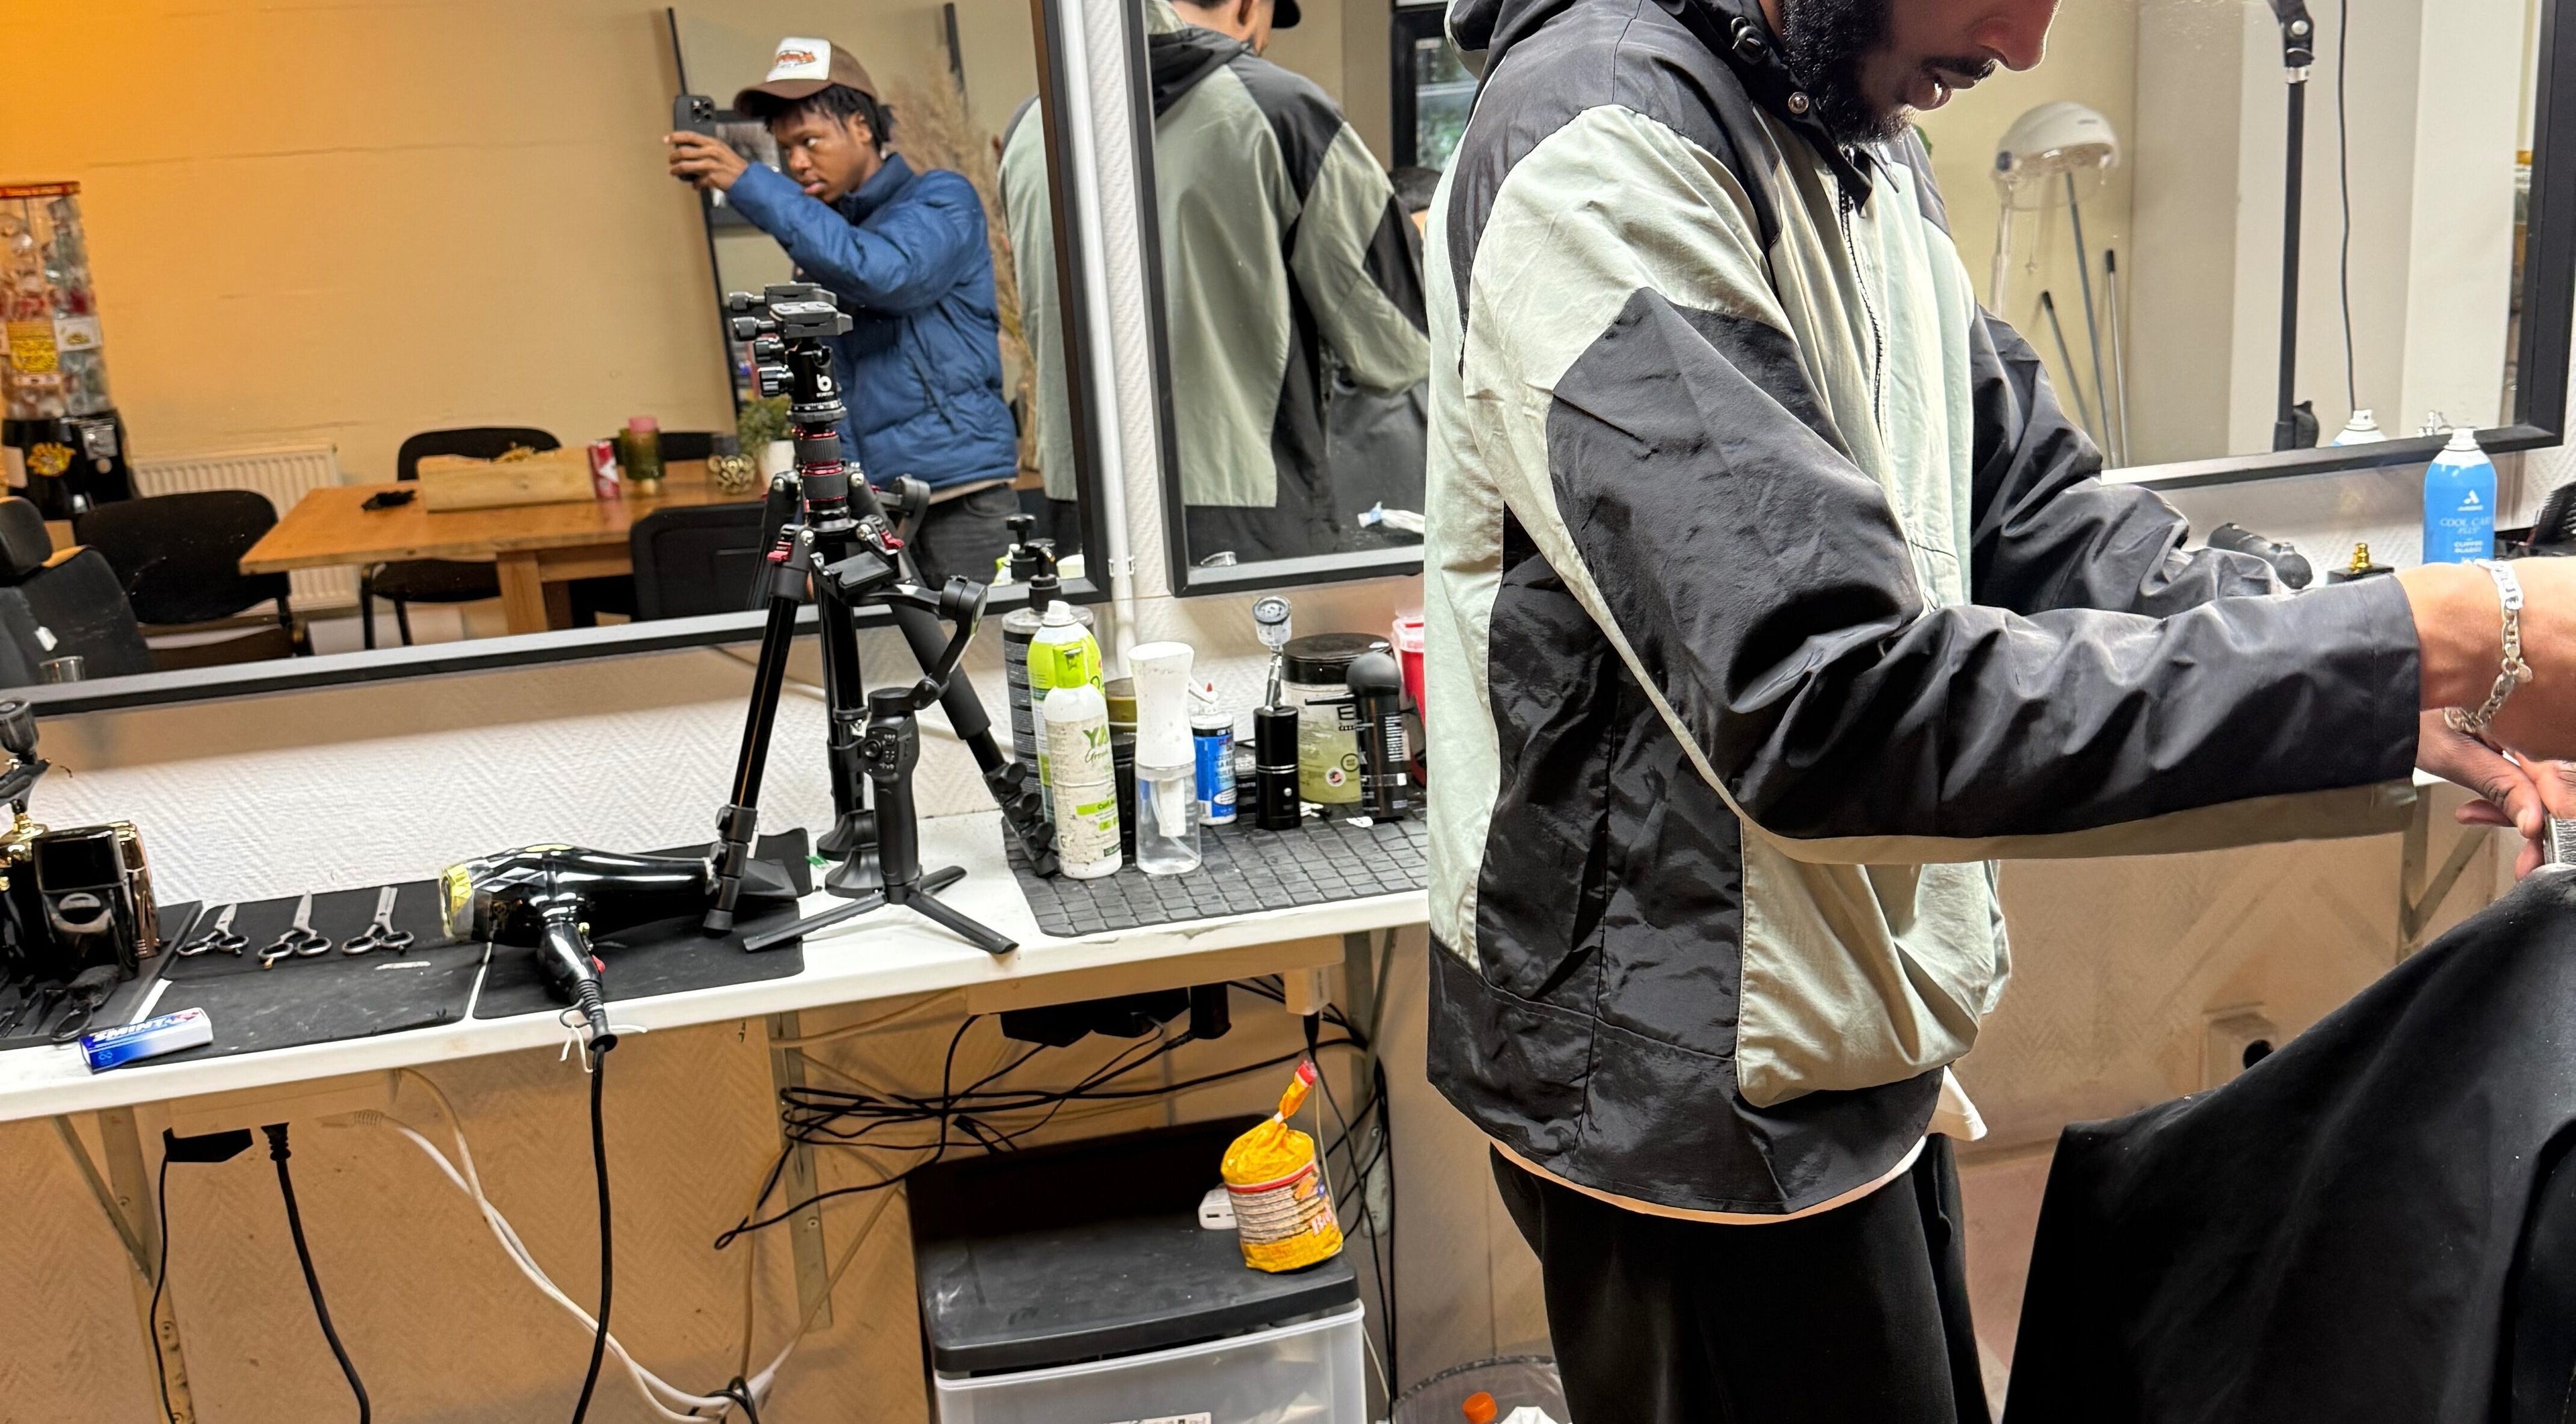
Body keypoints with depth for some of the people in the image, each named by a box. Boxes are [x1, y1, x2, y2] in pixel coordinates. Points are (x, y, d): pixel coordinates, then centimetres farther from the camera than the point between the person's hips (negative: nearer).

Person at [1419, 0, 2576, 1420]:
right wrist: (2420, 654, -29)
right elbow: (1831, 707, -32)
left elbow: (2035, 514, 8)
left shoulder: (1861, 146, 6)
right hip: (1703, 1090, -8)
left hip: (1845, 1041, 9)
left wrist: (2409, 695, -5)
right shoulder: (1602, 152, -23)